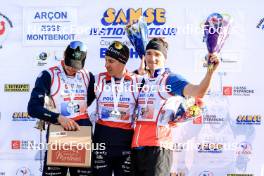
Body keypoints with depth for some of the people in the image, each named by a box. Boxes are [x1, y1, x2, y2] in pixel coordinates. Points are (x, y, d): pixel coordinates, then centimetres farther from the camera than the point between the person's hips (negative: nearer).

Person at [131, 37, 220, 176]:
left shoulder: (171, 79, -2)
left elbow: (198, 92, -16)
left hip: (158, 145, -6)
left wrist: (210, 70, -31)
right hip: (136, 145, 6)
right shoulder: (142, 80, 15)